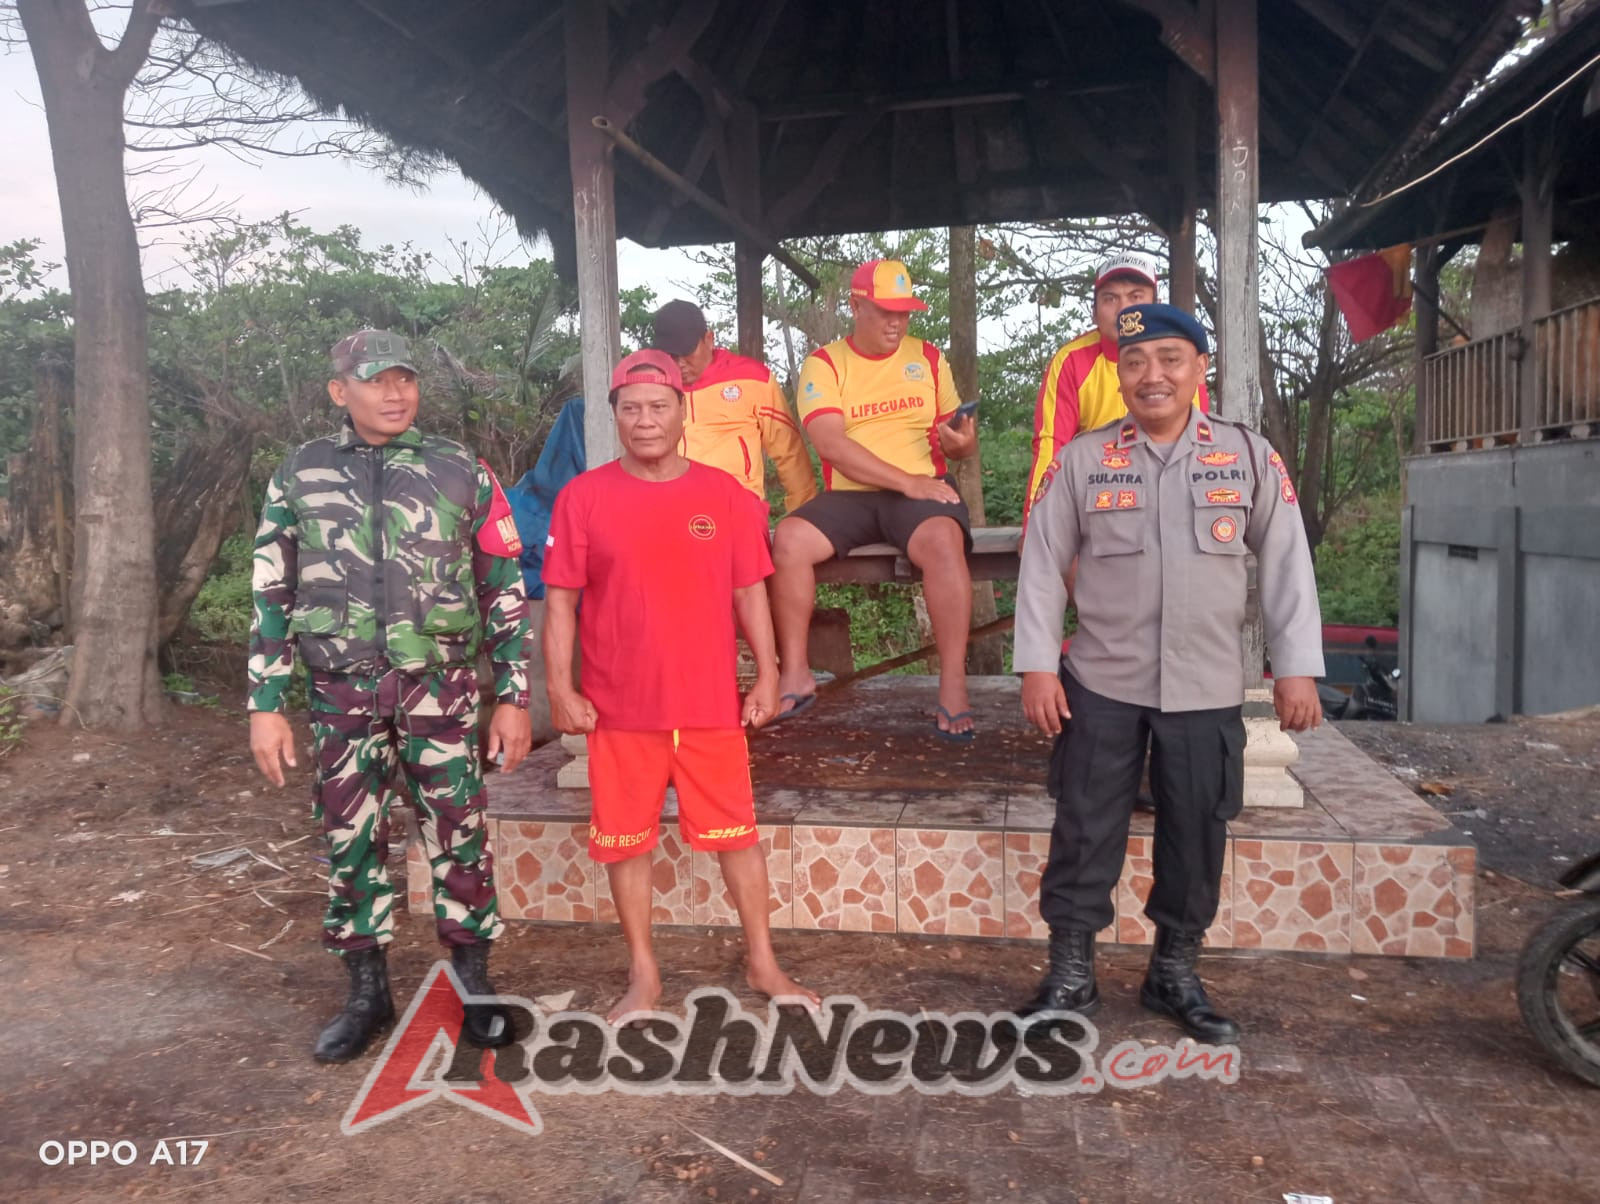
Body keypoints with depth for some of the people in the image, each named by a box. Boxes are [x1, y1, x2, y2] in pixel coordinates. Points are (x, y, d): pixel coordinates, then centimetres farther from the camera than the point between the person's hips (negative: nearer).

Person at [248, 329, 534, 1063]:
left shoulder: (462, 473, 0)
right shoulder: (299, 477, 4)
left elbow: (504, 591, 2)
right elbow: (272, 598, 7)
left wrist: (514, 696, -1)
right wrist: (265, 706, 3)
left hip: (441, 689, -1)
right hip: (342, 693, 2)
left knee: (458, 835, 4)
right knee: (350, 840, 9)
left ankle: (474, 986, 21)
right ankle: (368, 992, 26)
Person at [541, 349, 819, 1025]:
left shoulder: (725, 496, 2)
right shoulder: (583, 497, -2)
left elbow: (749, 593, 6)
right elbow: (561, 600, -1)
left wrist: (767, 676, 2)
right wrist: (560, 688, -6)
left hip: (712, 704, 1)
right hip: (618, 708, 0)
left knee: (736, 834, 10)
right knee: (625, 842, 9)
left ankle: (761, 961, 27)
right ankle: (643, 974, 26)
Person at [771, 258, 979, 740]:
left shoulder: (928, 358, 13)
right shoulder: (823, 364, 4)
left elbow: (957, 442, 16)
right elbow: (830, 443, -12)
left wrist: (963, 442, -11)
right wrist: (906, 481, -19)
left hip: (923, 489, 0)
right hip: (849, 496, 0)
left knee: (943, 542, -34)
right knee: (788, 540, -27)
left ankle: (953, 685, -27)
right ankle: (796, 674, -11)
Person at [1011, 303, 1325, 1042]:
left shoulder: (1250, 456, 0)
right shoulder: (1082, 459, -1)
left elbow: (1286, 564, 3)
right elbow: (1042, 565, 1)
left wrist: (1296, 667, -1)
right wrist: (1037, 665, -4)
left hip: (1207, 691, 1)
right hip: (1100, 685, 0)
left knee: (1196, 838, 11)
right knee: (1084, 834, 5)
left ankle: (1174, 974, 30)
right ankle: (1070, 976, 21)